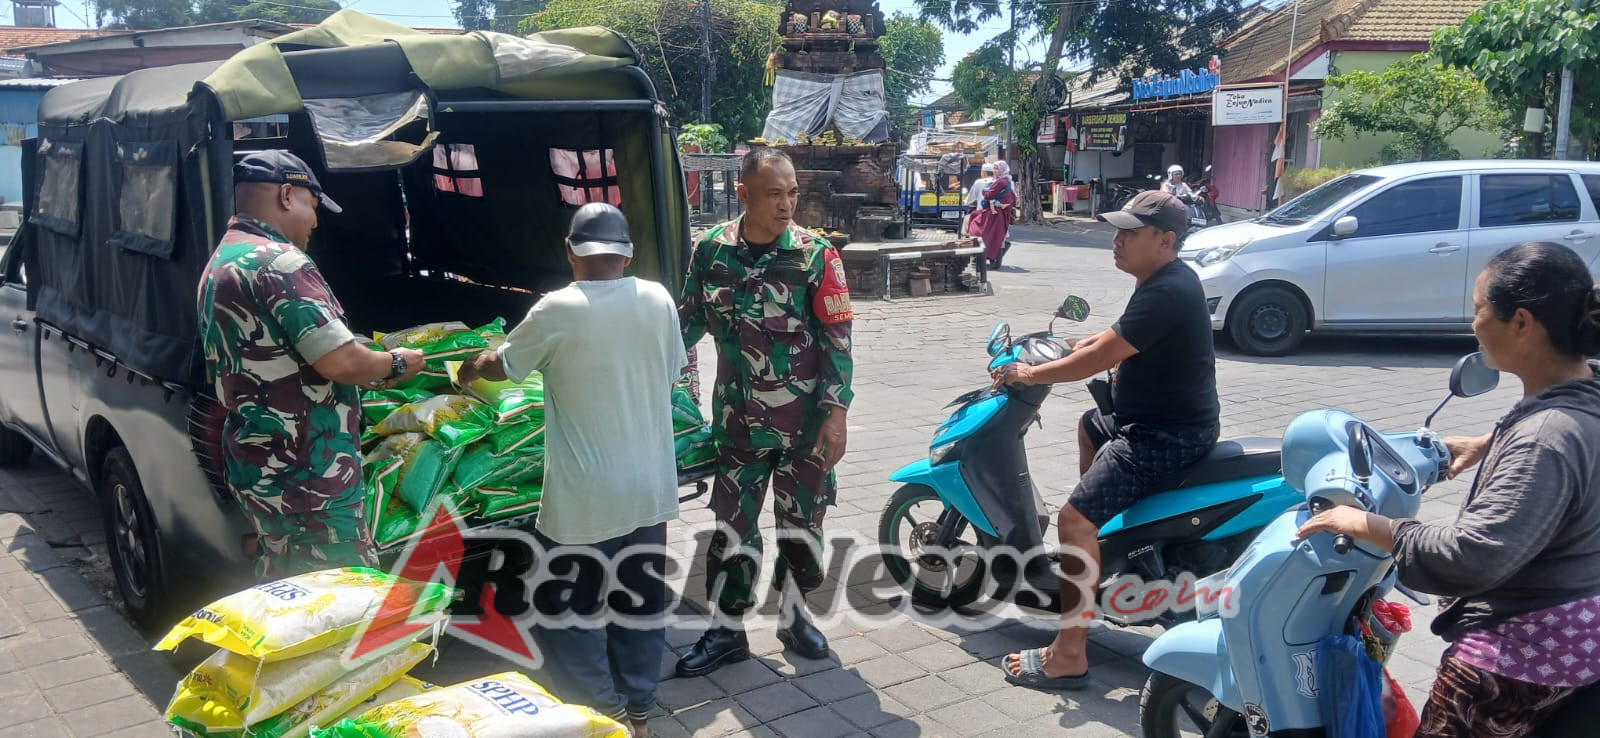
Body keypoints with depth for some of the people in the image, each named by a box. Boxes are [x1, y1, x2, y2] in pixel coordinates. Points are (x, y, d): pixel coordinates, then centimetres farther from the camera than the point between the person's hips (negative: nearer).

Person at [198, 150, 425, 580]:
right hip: (306, 476, -10)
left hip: (254, 468, 10)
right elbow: (340, 361, -23)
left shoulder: (221, 264, 16)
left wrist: (368, 373, 20)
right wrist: (395, 364, -3)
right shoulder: (277, 261, -17)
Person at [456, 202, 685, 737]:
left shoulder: (557, 311, -14)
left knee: (565, 611, 11)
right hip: (650, 490, 5)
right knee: (642, 604, 17)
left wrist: (469, 369, 26)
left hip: (585, 499, -5)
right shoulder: (659, 300, -2)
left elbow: (502, 365, 4)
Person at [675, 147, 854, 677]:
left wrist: (836, 412, -12)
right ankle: (726, 631, 19)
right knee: (732, 525, 6)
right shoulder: (711, 250, -2)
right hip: (738, 418, 1)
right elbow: (691, 320, 11)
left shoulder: (816, 255, -8)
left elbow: (837, 338, -7)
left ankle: (794, 617, 30)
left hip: (805, 422, -1)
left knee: (802, 524, 11)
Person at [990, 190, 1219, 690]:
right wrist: (1066, 347, 14)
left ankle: (1069, 656, -17)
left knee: (1074, 519, -20)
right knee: (1091, 425, 37)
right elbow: (1120, 337, 22)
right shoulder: (1170, 277, 8)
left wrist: (1029, 374, -15)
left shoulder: (1164, 293, -24)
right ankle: (1099, 539, 45)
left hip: (1167, 435, -11)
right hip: (1157, 416, 11)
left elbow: (1101, 357, -25)